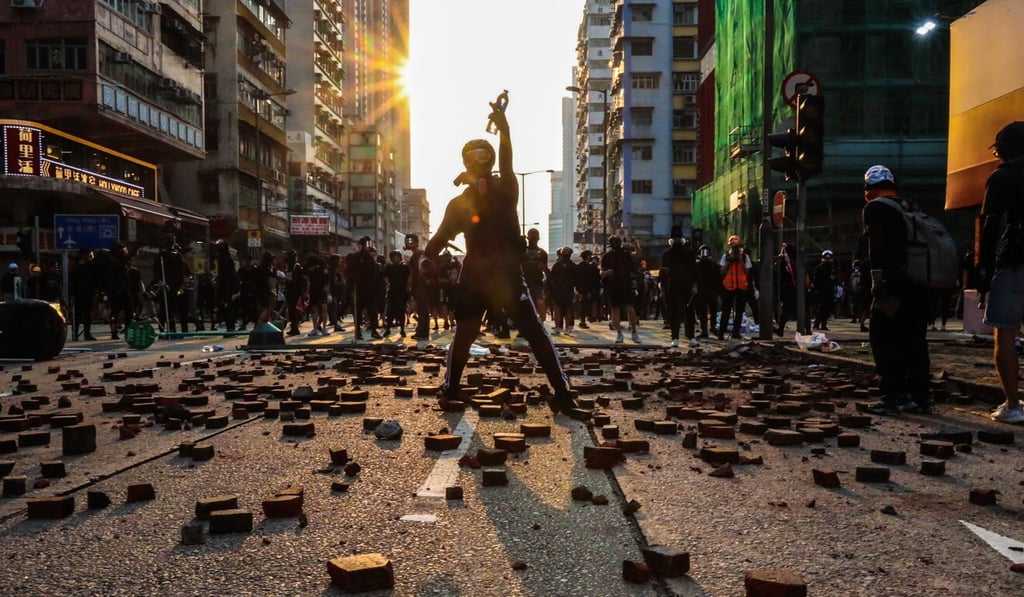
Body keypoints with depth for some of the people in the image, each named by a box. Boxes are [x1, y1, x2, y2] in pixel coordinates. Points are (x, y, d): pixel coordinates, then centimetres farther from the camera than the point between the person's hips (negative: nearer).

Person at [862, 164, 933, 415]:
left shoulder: (875, 208, -4)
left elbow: (877, 248, -15)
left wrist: (877, 282, -18)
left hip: (895, 284, -8)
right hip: (919, 283, 8)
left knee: (884, 340, -2)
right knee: (915, 341, 12)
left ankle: (893, 397, -3)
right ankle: (920, 397, 16)